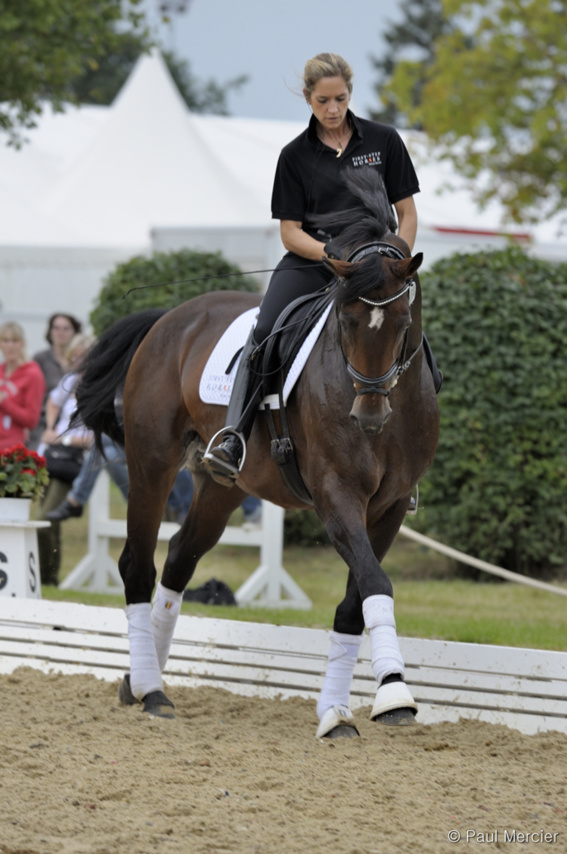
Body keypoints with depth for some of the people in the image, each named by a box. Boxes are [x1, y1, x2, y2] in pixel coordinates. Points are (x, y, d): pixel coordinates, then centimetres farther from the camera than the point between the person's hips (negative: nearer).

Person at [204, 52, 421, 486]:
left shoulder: (383, 141, 5)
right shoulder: (296, 155, 5)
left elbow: (407, 214, 8)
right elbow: (290, 233, 4)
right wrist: (333, 253, -15)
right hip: (308, 262, 0)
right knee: (263, 335, -27)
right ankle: (232, 441, -38)